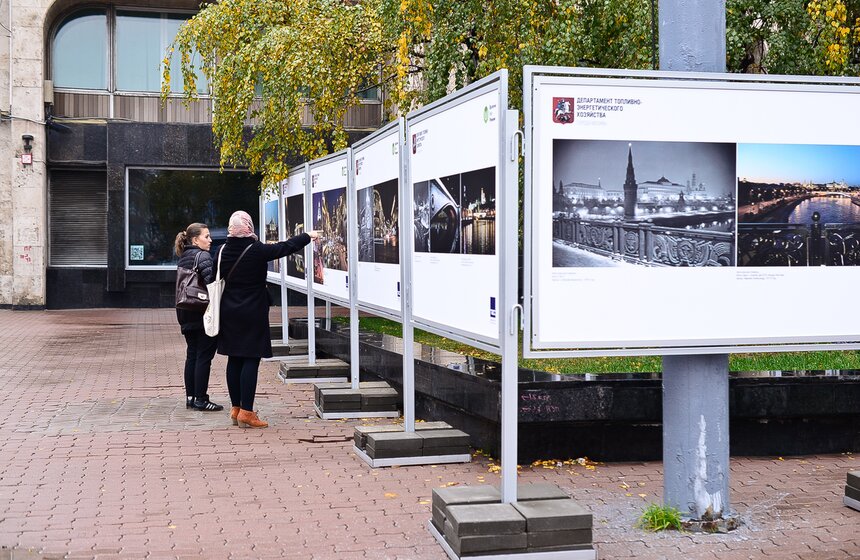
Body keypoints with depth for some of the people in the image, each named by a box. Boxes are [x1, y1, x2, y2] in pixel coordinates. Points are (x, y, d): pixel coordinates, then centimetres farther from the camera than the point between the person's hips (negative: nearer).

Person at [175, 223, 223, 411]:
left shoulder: (182, 259, 14)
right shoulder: (202, 256, -12)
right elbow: (211, 281, -24)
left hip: (186, 315, 8)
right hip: (203, 315, -8)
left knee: (192, 355, 14)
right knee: (204, 356, -3)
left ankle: (190, 396, 18)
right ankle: (200, 399, -1)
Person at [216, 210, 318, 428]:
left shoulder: (223, 251, 1)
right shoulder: (257, 251, -15)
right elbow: (286, 247, -5)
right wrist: (308, 237, 10)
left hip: (229, 313, 6)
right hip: (252, 314, -6)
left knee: (234, 359, 11)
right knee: (251, 360, -3)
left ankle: (236, 408, 18)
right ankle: (246, 412, -5)